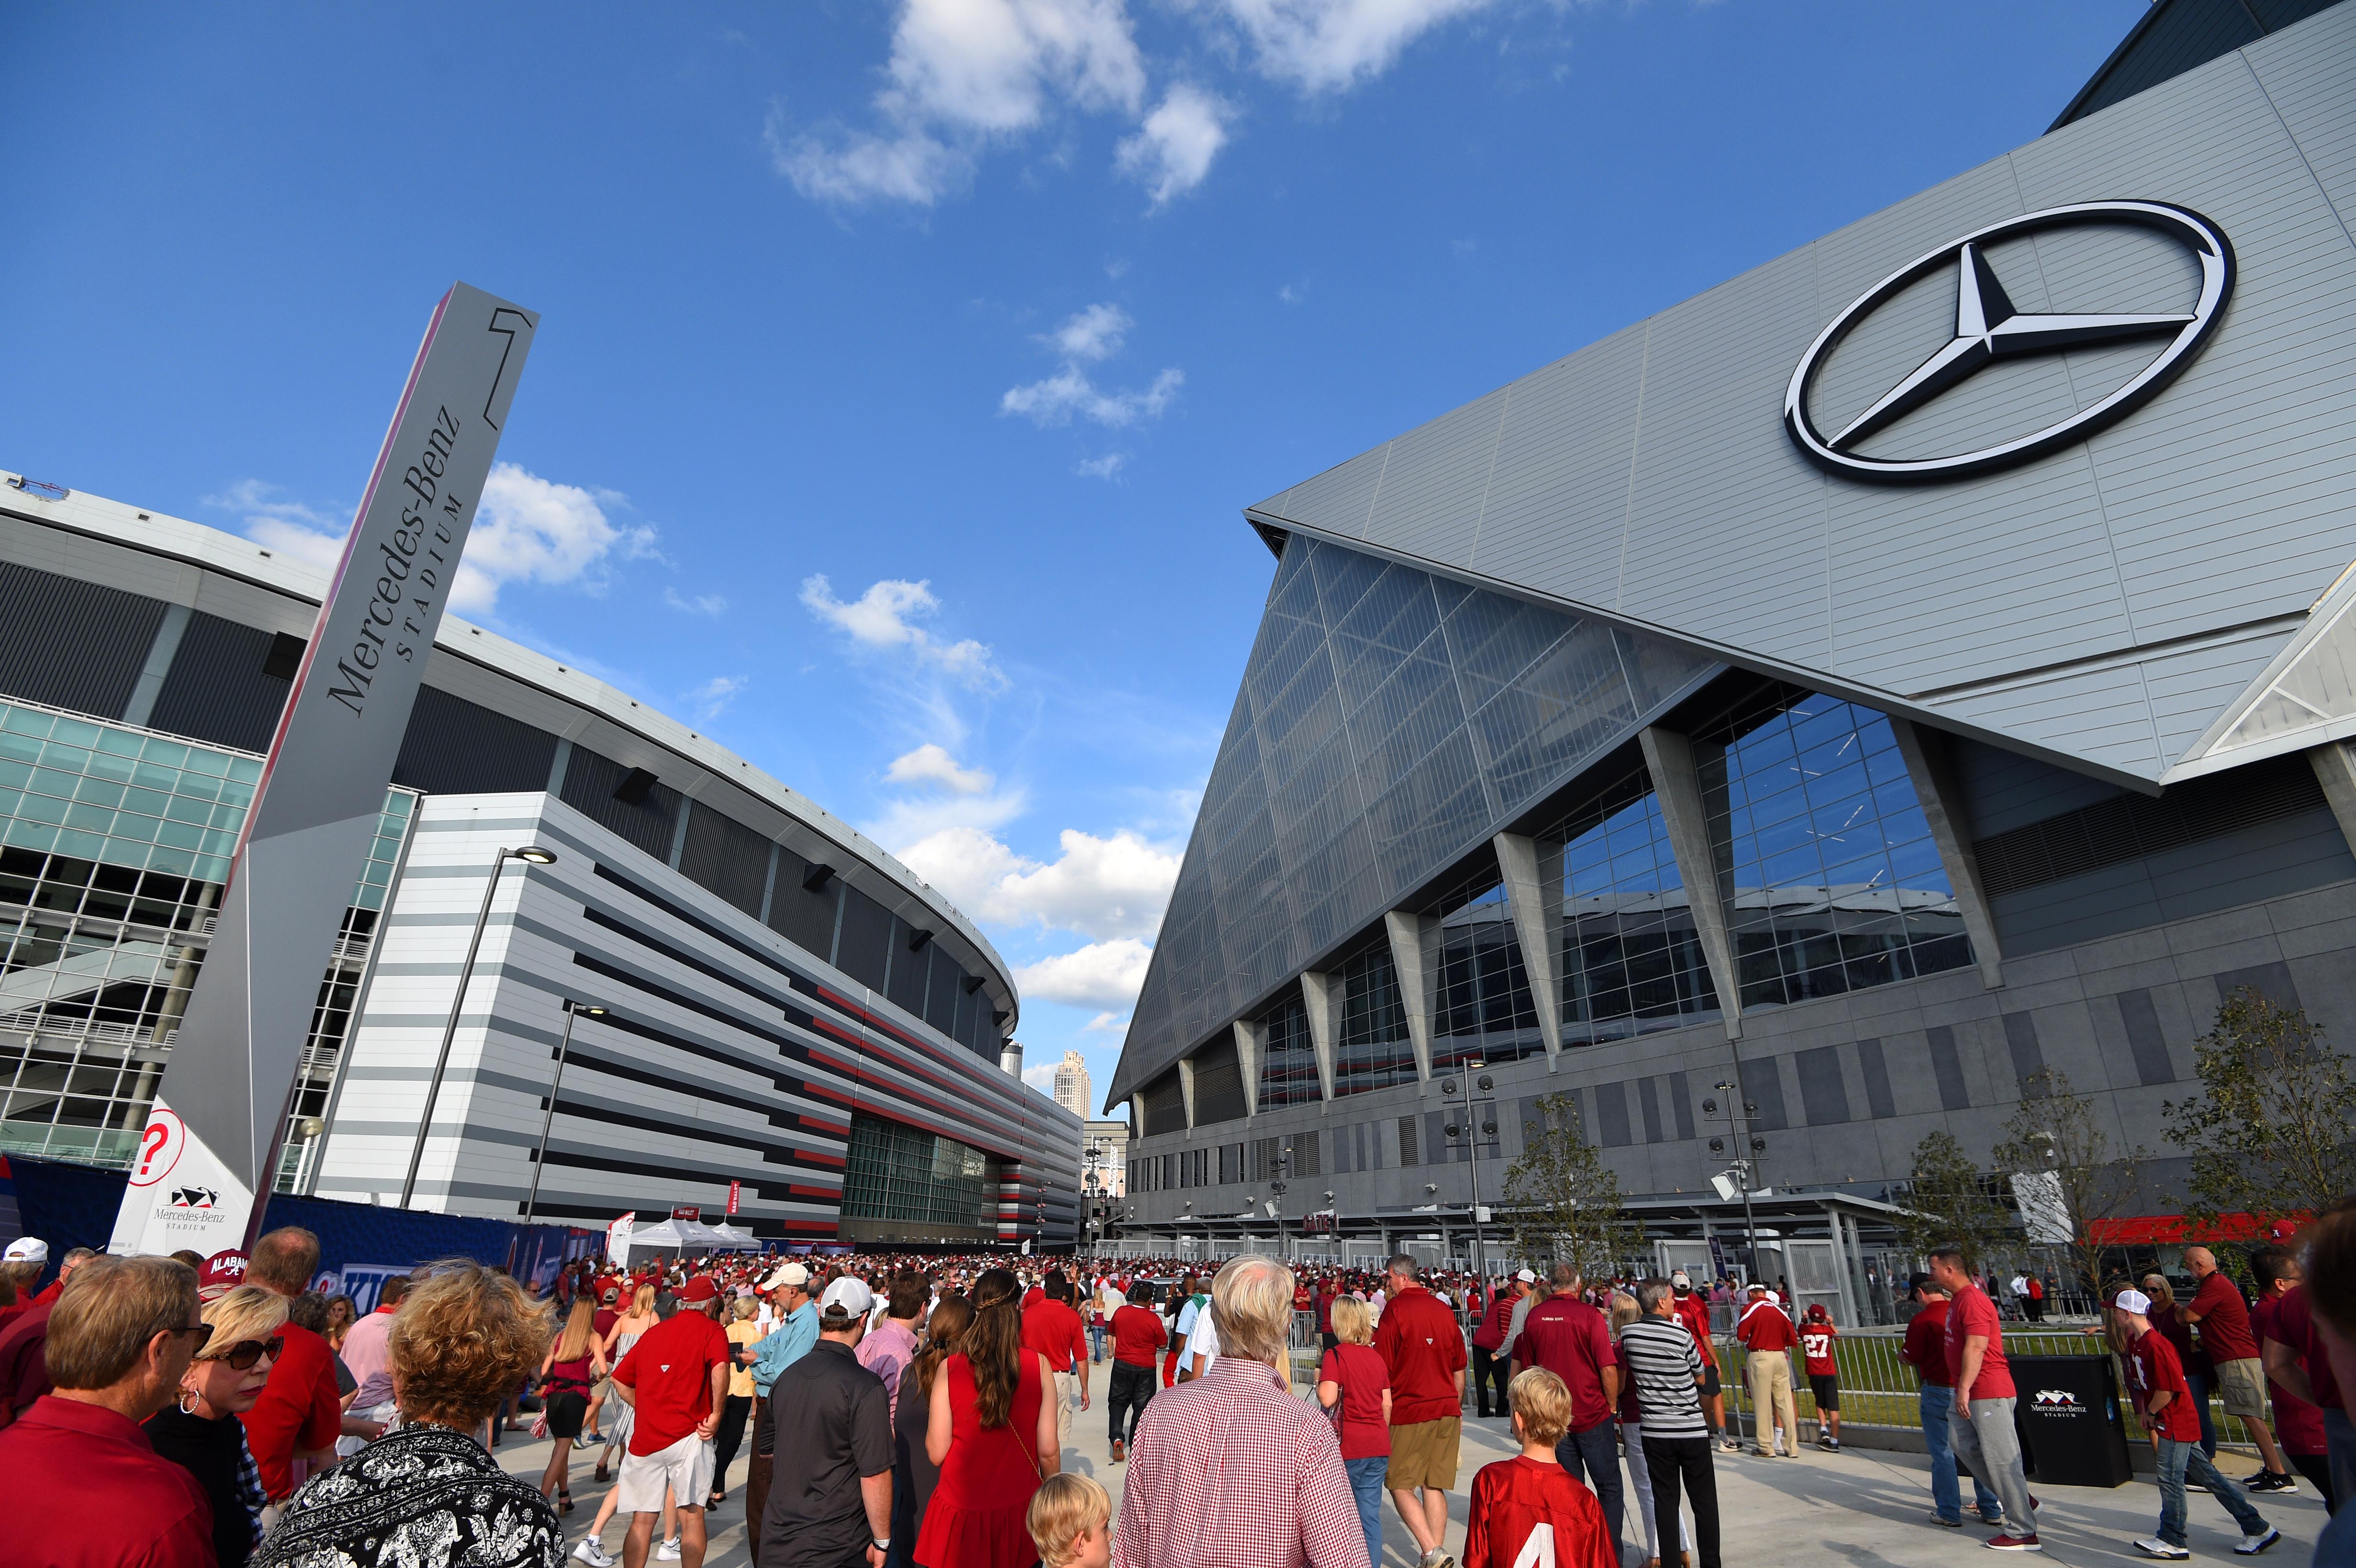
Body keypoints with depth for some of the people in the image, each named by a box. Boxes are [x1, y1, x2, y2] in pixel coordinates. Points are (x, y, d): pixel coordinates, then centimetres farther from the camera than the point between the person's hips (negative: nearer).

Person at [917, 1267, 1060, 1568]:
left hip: (962, 1511, -1)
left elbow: (936, 1453, -8)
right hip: (1020, 1508, 1)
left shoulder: (949, 1369, -12)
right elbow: (1048, 1450, -7)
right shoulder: (1038, 1365, -11)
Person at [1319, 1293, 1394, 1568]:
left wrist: (1319, 1380, -3)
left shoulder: (1336, 1355, -11)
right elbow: (1387, 1404, 11)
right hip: (1379, 1444, 5)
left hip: (1349, 1446, -5)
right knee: (1371, 1515, 10)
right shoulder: (1376, 1357, 7)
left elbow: (1327, 1399, -22)